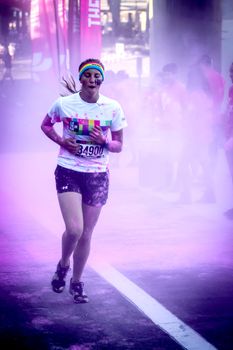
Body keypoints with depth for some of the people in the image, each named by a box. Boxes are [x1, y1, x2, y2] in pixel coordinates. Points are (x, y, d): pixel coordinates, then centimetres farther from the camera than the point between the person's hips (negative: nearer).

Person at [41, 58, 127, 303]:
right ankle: (63, 264, 17)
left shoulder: (113, 108, -2)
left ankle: (76, 282, 27)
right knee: (74, 229, -16)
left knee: (86, 234, 7)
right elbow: (46, 125, 13)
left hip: (98, 175, 2)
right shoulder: (64, 104, -5)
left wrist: (104, 141, -17)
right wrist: (61, 141, -6)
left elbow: (118, 146, 5)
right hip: (68, 172, -2)